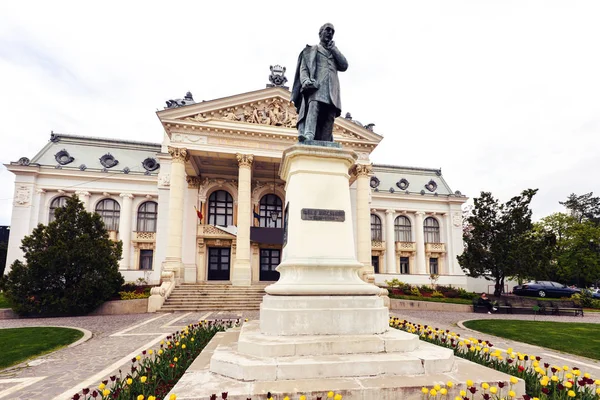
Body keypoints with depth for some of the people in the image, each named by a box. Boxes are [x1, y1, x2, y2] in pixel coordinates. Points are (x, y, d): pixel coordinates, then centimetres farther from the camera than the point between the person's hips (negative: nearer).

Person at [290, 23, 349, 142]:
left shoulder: (335, 52, 33)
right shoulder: (310, 50, 23)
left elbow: (344, 66, 16)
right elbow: (303, 69, 10)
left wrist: (333, 48, 16)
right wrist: (305, 81, -11)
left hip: (331, 90, 3)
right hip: (315, 86, -3)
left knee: (329, 117, -12)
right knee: (313, 107, -30)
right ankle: (308, 135, -48)